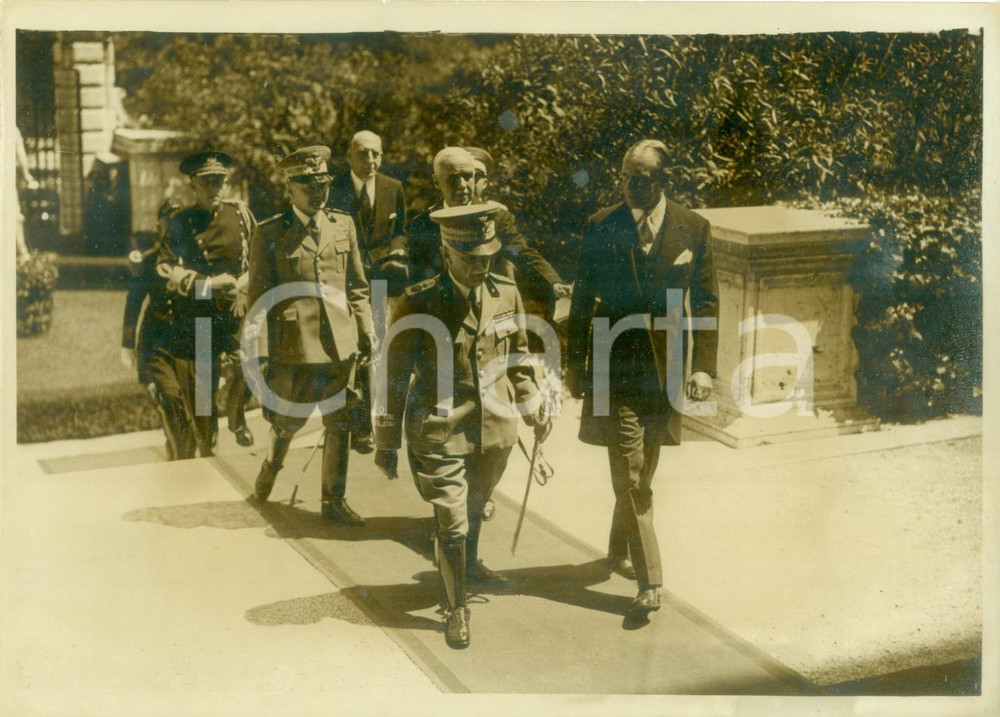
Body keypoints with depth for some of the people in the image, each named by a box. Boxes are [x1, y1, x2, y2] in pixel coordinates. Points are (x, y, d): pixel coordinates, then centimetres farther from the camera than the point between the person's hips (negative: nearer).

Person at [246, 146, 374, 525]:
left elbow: (358, 287, 14)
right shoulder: (269, 233, -2)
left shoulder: (344, 225, 9)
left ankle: (334, 501, 19)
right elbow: (257, 296, 0)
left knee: (339, 424, 7)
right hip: (293, 346, -3)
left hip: (340, 343, 3)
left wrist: (365, 333, 8)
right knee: (287, 421, 9)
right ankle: (268, 471, 39)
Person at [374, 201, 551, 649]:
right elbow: (393, 376, -9)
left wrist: (534, 411, 17)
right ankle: (457, 607, 19)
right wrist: (386, 444, -5)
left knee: (476, 506, 24)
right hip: (440, 435, -4)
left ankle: (471, 563, 52)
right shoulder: (419, 304, -15)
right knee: (452, 524, -2)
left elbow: (517, 359, 13)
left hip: (496, 429, 5)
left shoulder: (506, 293, -2)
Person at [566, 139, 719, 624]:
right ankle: (648, 581, -3)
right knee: (630, 473, -7)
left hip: (663, 362, 2)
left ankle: (619, 550, 37)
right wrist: (574, 363, 4)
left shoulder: (693, 230, 0)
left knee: (641, 468, 14)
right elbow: (582, 300, 4)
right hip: (615, 361, -2)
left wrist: (703, 366, -3)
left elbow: (705, 302, 3)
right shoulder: (602, 228, -1)